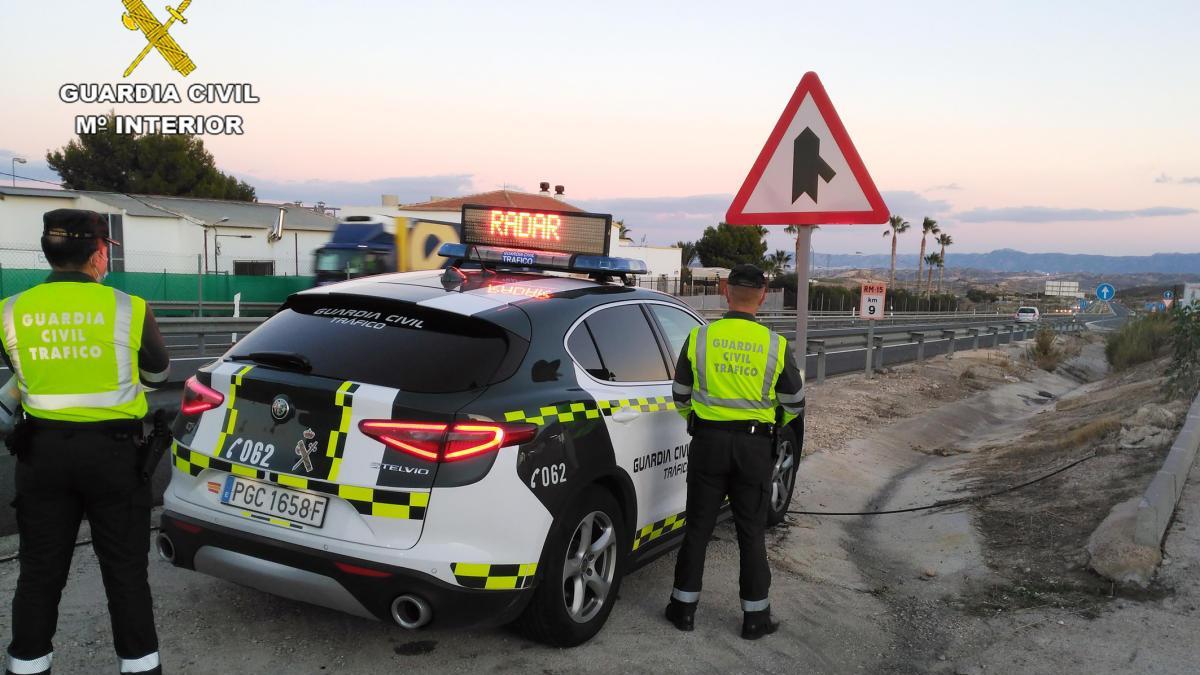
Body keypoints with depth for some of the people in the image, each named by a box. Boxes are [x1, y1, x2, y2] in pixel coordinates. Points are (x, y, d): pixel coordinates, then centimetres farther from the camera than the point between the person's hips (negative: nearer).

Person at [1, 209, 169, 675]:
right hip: (112, 449, -2)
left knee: (40, 571, 15)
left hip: (42, 449, 3)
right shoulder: (128, 309, -10)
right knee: (125, 570, 9)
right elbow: (158, 373, 6)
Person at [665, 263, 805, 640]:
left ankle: (684, 607, 20)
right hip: (755, 445, 0)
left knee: (698, 527, 11)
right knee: (752, 532, 11)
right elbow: (795, 403, 4)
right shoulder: (775, 345, -6)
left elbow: (680, 395, 5)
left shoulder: (699, 338, -5)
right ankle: (755, 616, 19)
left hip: (708, 439, 0)